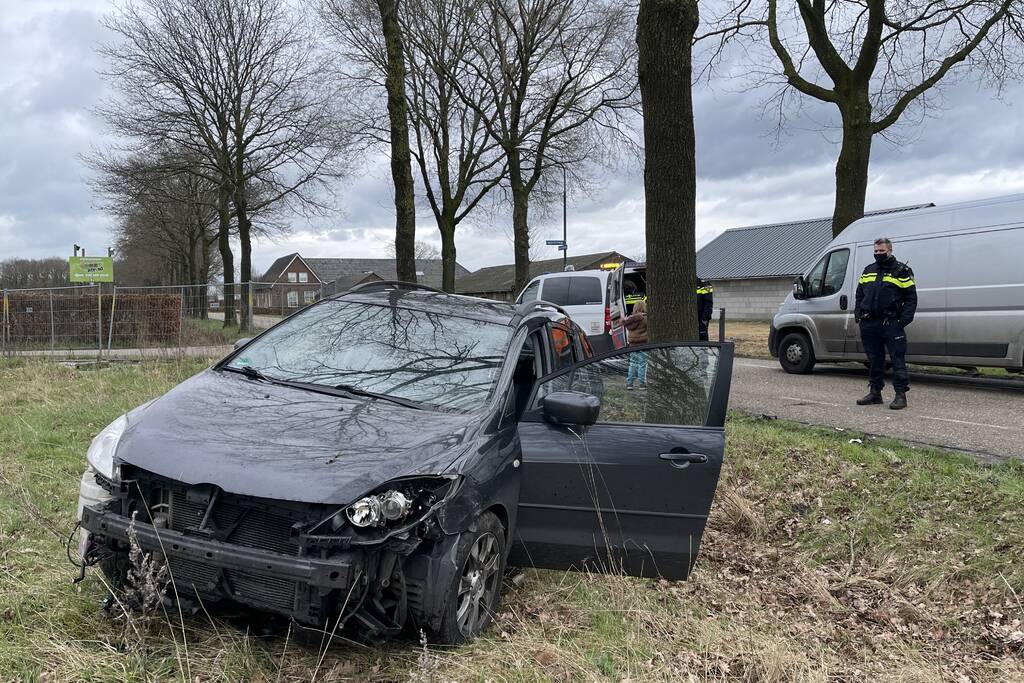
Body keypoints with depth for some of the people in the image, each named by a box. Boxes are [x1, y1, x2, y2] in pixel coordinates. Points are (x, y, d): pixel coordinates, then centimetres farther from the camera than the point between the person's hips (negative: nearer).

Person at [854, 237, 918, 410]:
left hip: (891, 324, -5)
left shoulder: (901, 271, 2)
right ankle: (875, 392, 20)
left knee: (898, 359, -4)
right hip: (869, 324, 5)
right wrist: (858, 314, 10)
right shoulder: (868, 271, 17)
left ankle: (901, 394, -2)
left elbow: (911, 298, -1)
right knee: (874, 360, 12)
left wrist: (904, 319, -12)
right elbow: (859, 295, 24)